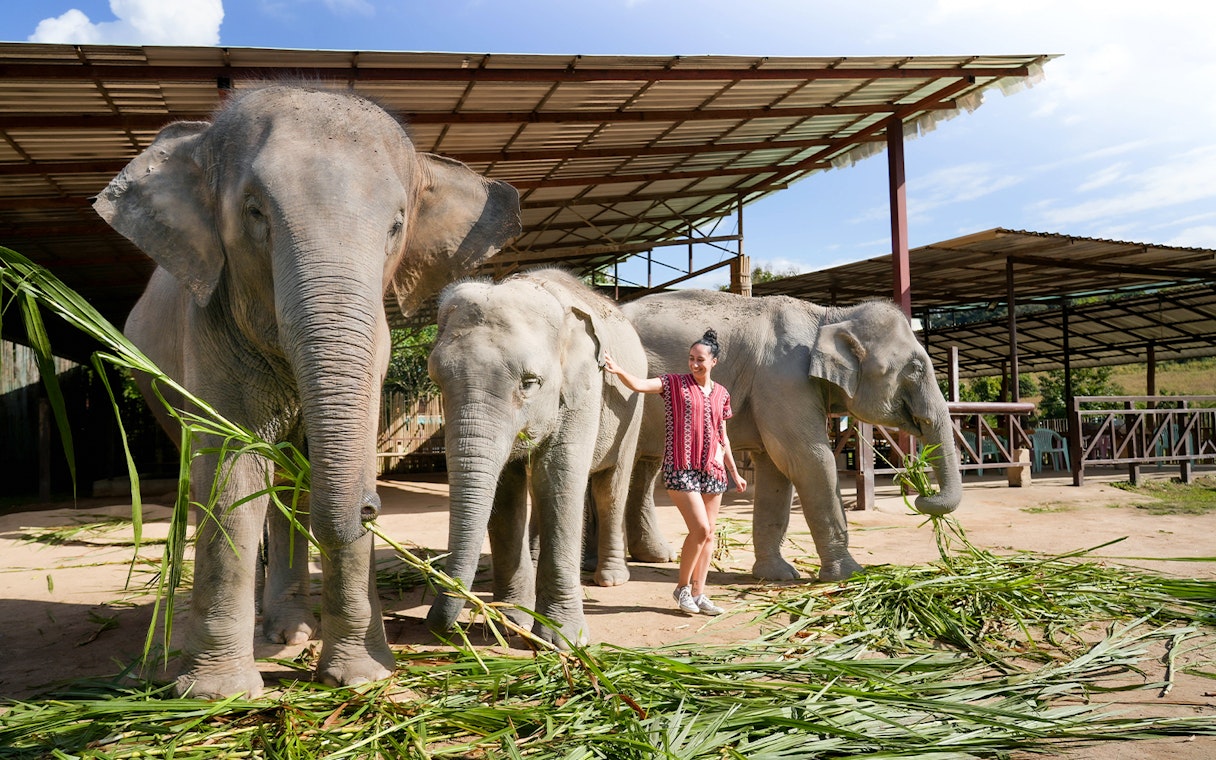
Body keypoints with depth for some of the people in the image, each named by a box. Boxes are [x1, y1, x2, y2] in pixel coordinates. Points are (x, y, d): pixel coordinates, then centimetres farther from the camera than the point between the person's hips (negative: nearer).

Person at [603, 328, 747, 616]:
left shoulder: (721, 394, 12)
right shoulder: (675, 383, 0)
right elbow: (639, 385, -16)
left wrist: (735, 473, 20)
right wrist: (618, 370, -35)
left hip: (712, 468, 5)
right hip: (682, 467, -5)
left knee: (709, 533, 6)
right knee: (700, 528, -12)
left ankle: (698, 594, 16)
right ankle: (682, 587, 7)